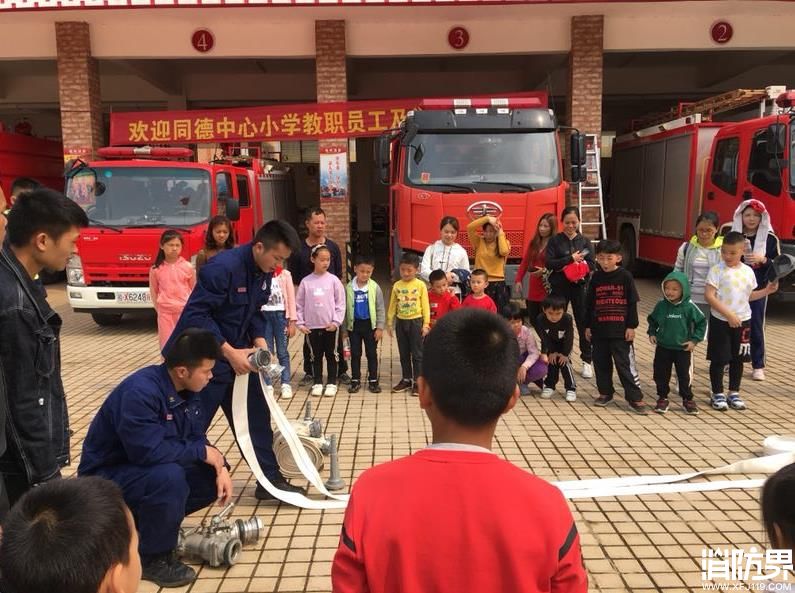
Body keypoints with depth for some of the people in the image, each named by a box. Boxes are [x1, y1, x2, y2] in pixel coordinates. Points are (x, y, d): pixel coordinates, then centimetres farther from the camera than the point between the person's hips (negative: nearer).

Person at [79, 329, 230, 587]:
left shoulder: (187, 390, -4)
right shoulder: (140, 392, -31)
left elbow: (197, 438, 2)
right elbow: (148, 450, -37)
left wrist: (220, 466, -15)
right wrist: (202, 452, -25)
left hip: (148, 468, 8)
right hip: (106, 476, -8)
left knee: (212, 478, -4)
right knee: (168, 477, -35)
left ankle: (143, 521, 12)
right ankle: (153, 558, -11)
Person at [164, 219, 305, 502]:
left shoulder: (264, 273, 1)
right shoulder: (222, 267, -26)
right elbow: (195, 315, -28)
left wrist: (260, 343, -7)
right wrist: (229, 352, -27)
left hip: (236, 354, 8)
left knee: (256, 415, 10)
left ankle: (270, 479, 20)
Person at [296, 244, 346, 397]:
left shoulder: (333, 280, -3)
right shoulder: (306, 281, -1)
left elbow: (340, 303, -3)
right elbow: (299, 304, 3)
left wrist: (336, 321, -9)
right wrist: (300, 323, -1)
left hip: (330, 326, -1)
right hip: (312, 326, 1)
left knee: (331, 355, 8)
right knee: (316, 355, 12)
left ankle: (332, 383, 19)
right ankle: (318, 383, 22)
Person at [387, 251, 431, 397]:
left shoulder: (420, 285, -7)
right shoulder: (397, 285, 2)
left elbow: (425, 305, -5)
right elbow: (392, 305, 7)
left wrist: (426, 324, -9)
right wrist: (389, 322, 5)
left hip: (415, 321, -4)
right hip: (401, 322, 4)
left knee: (417, 353, 2)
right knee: (404, 353, 12)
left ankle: (417, 381, 11)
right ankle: (406, 379, 24)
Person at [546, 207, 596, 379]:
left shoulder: (584, 241, 5)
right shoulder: (555, 240, 0)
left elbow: (592, 265, 0)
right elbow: (549, 263, -10)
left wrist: (574, 266, -13)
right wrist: (571, 259, -16)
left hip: (580, 286, 1)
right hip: (560, 287, -1)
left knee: (583, 323, 2)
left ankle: (587, 360, 13)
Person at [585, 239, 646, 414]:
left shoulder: (625, 277, -4)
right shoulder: (596, 278, 5)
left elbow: (632, 303, -3)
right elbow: (589, 304, 10)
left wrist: (631, 326, -6)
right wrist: (588, 326, 9)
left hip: (621, 330, -4)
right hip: (599, 329, 4)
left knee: (625, 364, -2)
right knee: (601, 362, 12)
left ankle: (635, 398, 4)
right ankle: (605, 392, 27)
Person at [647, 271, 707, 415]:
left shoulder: (689, 307, -12)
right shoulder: (661, 305, -5)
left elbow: (702, 322, -2)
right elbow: (652, 320, 12)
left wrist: (695, 340, -6)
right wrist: (652, 333, 0)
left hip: (683, 349, -2)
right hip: (663, 347, 2)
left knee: (684, 376, 8)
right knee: (661, 374, 8)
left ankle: (687, 400, 25)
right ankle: (662, 398, 24)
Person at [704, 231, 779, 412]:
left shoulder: (748, 271, 4)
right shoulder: (717, 270, -11)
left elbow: (749, 295, 16)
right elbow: (709, 295, -17)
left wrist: (767, 291, 0)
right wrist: (729, 314, -22)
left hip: (742, 321, 5)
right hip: (720, 321, -4)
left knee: (738, 359, 13)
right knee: (719, 359, 2)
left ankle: (734, 393, 26)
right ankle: (718, 394, 14)